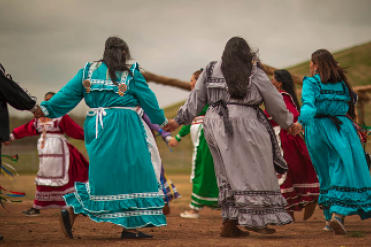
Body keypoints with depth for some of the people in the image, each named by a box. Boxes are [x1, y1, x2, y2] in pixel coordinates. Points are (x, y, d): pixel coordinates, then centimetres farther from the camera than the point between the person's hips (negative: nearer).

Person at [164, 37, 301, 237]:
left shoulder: (211, 71, 12)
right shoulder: (254, 73, 3)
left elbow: (196, 98, 12)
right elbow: (274, 102, 9)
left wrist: (179, 120, 19)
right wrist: (288, 123, 21)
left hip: (215, 125, 5)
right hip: (244, 124, -5)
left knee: (229, 175, 9)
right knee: (253, 172, 2)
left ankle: (230, 224, 7)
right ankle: (256, 220, 1)